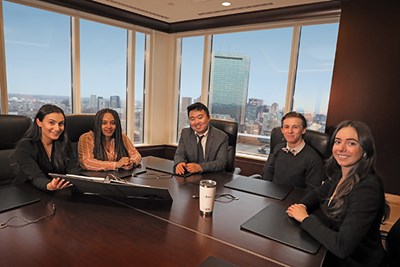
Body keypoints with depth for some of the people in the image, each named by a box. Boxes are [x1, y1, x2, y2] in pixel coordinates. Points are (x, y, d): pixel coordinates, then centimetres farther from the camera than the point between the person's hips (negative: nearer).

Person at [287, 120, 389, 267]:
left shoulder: (367, 188, -29)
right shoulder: (339, 173, -5)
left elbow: (342, 247, -32)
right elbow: (318, 193, 12)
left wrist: (305, 218, -21)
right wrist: (302, 206, -9)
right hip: (334, 250, 6)